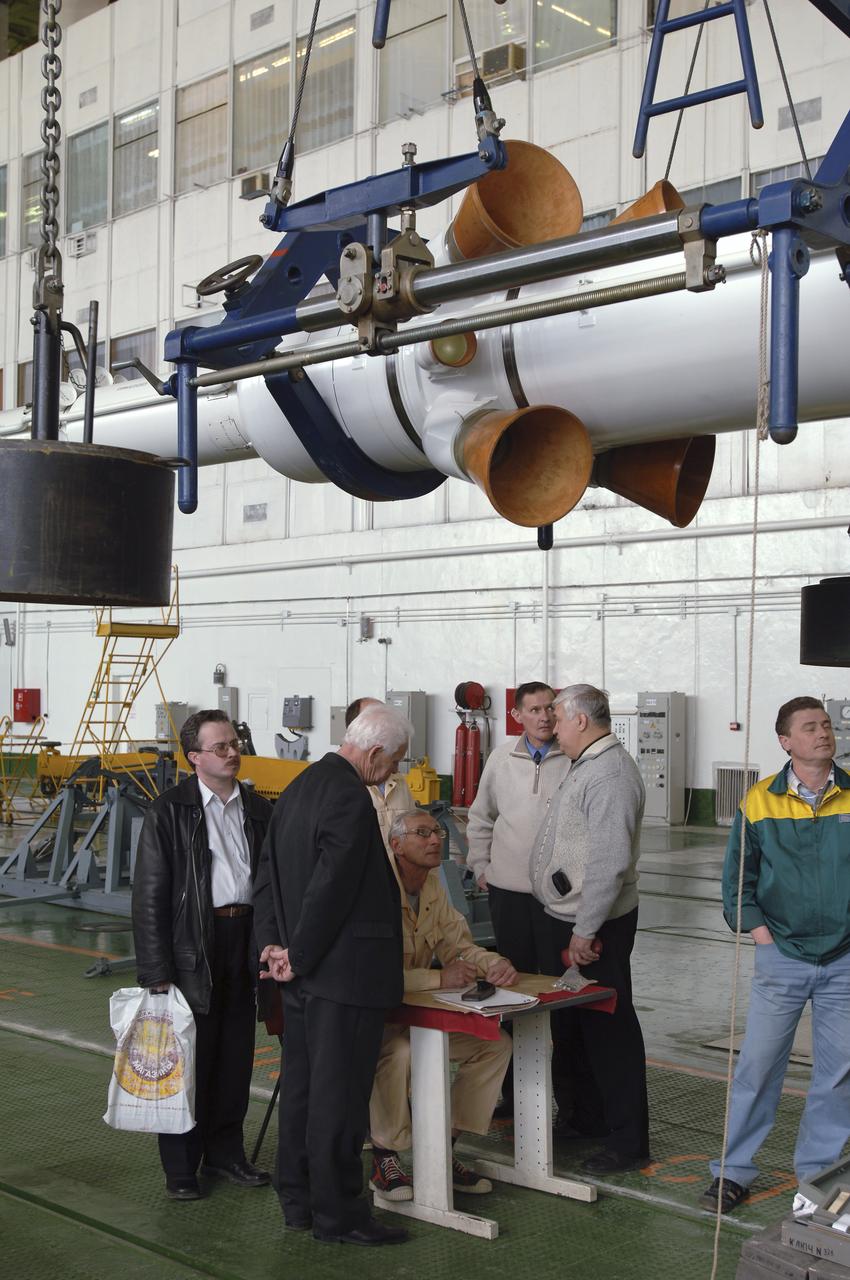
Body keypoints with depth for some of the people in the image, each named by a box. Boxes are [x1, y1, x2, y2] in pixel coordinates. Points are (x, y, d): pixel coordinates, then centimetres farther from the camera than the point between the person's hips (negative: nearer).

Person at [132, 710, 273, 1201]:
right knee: (189, 1057, 3)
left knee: (237, 1054, 12)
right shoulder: (170, 811, -6)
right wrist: (156, 970, -13)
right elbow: (150, 893, -8)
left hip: (245, 941, 4)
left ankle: (225, 1152, 28)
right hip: (194, 944, -4)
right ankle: (181, 1167, 17)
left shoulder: (259, 810, 8)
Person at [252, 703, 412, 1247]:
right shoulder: (351, 799, -20)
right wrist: (296, 956, -12)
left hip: (304, 975, 10)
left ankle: (298, 1199, 27)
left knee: (301, 1086, 16)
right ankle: (337, 1214, 9)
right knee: (340, 1094, 0)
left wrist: (274, 943, 8)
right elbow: (330, 888, -23)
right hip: (344, 973, -10)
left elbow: (268, 872, 13)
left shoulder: (300, 787, 11)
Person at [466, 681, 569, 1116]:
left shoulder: (573, 760, -5)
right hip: (508, 889, 4)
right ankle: (512, 1087, 22)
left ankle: (566, 1089, 7)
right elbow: (480, 818, 18)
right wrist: (480, 867, 13)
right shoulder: (501, 758, 7)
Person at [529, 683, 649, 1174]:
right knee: (574, 1022, 19)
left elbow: (611, 862, -26)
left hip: (596, 926, -10)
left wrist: (585, 931, -23)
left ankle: (628, 1141, 8)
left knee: (609, 1028, -2)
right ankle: (588, 1117, 34)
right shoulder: (589, 765, 13)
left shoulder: (611, 774, -20)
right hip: (570, 919, 10)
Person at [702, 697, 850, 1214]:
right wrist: (754, 924, -4)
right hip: (781, 957, -1)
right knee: (758, 1066, 2)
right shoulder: (760, 801, -2)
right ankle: (734, 1171, 14)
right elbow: (737, 869, 6)